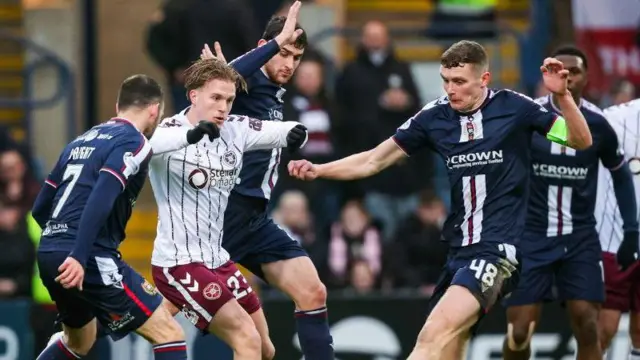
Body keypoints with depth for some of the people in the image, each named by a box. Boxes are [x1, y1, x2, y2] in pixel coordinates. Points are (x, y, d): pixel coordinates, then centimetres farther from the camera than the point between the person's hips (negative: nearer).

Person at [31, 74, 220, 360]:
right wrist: (78, 256, -28)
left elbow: (40, 208, 22)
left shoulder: (81, 141, 19)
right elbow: (101, 198, -21)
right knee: (168, 333, -7)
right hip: (90, 260, -9)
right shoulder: (133, 142, -5)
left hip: (48, 254, 9)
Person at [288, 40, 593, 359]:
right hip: (460, 249, 7)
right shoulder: (434, 116, 5)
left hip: (499, 249, -6)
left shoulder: (513, 108, -6)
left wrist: (562, 96, -19)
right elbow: (373, 161, 12)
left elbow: (580, 141, -3)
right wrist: (318, 170, -1)